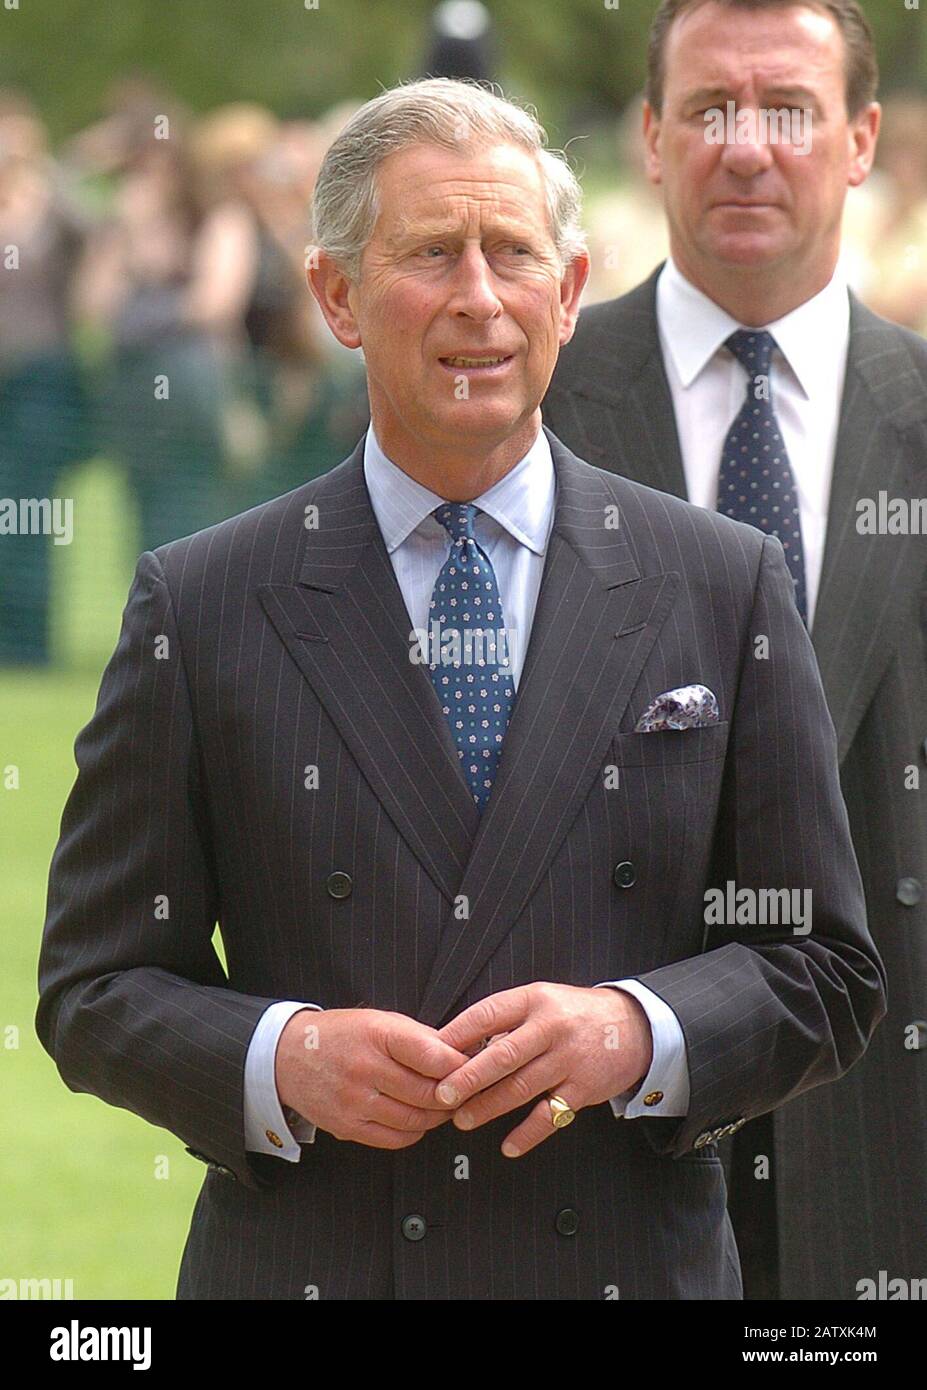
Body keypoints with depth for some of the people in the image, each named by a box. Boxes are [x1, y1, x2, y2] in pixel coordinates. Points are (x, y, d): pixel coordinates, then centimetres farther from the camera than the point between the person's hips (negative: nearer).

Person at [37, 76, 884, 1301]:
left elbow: (825, 970, 3)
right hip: (305, 1266, -1)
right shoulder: (200, 604, 1)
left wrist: (637, 1032, -14)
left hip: (633, 1264, 1)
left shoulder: (724, 588, 2)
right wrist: (282, 1060, -16)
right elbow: (95, 988, 1)